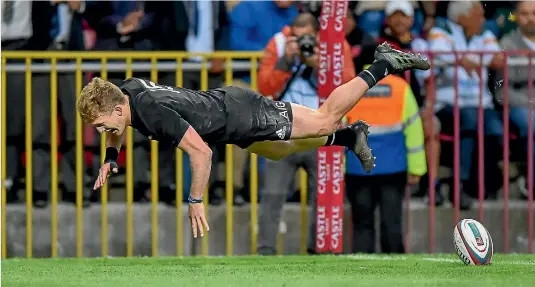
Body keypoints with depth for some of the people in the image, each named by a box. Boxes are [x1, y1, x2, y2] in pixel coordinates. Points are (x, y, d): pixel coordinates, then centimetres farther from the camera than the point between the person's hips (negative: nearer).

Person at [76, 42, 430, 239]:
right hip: (227, 104, 8)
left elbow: (201, 152, -37)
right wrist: (112, 158, 2)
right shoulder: (127, 90, -10)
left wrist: (195, 201, -31)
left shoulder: (155, 115, -36)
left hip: (244, 115, -8)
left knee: (325, 118, 8)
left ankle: (384, 65, 18)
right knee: (278, 151, 31)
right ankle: (351, 137, 44)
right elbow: (120, 128, 16)